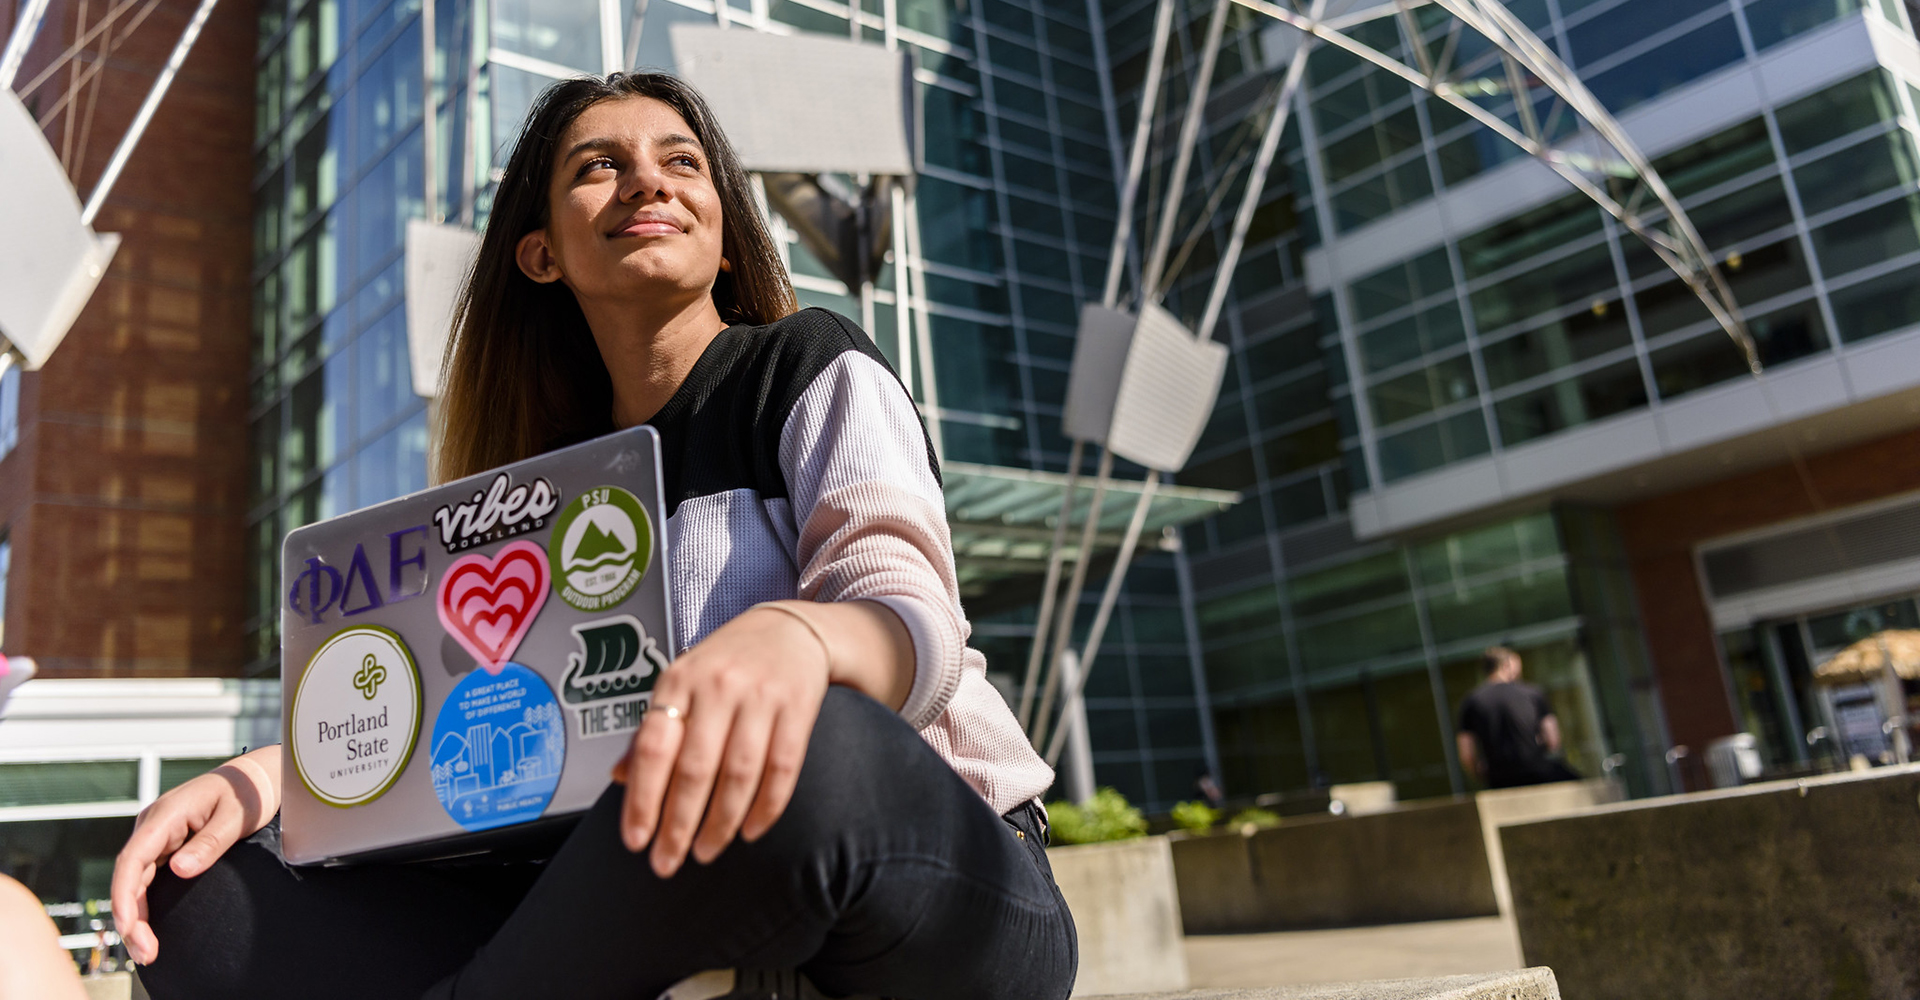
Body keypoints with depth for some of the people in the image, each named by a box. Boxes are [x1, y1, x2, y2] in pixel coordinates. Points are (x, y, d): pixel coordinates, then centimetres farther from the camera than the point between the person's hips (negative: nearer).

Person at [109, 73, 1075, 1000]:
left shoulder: (817, 370, 2)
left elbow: (910, 615, -15)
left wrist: (789, 636, -40)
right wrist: (260, 774, -8)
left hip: (955, 881, -3)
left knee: (802, 751, -41)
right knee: (202, 892, -8)